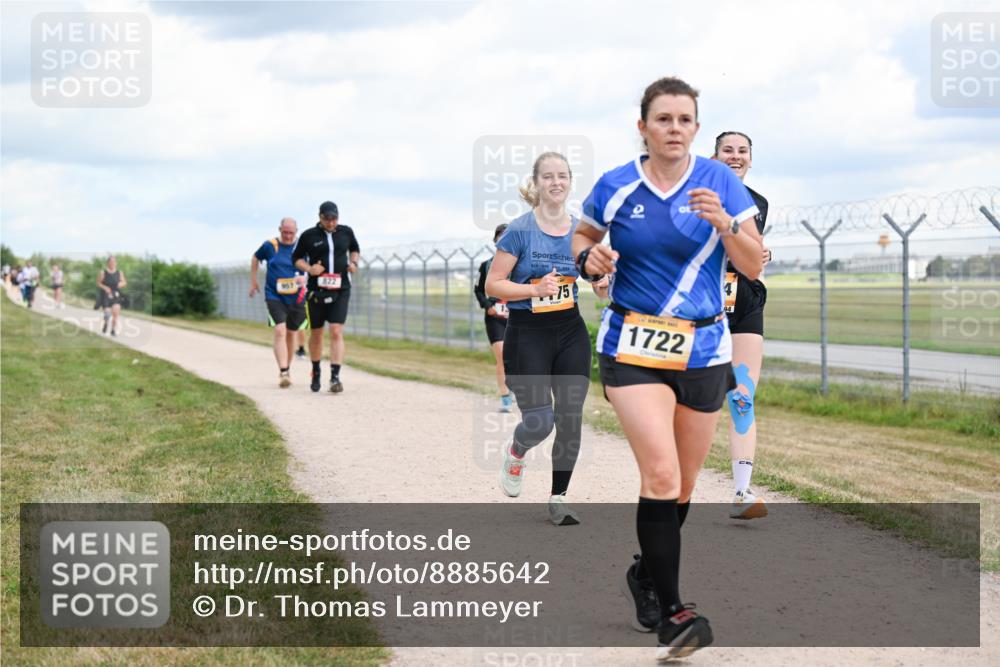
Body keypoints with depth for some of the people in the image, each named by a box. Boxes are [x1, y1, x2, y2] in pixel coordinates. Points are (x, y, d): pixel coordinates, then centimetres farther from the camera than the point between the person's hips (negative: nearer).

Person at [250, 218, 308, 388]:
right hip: (274, 296, -2)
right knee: (280, 331, -18)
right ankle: (283, 373, -24)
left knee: (291, 334, 12)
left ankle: (286, 369, 31)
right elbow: (255, 258, 17)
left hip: (296, 297, 2)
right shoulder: (269, 246, -2)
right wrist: (253, 281, 18)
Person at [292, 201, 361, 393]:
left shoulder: (346, 232, 4)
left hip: (340, 290, 0)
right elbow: (296, 257, 7)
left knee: (336, 332, -12)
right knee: (316, 333, 9)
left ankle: (335, 376, -15)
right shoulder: (309, 236, -2)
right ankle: (315, 373, 29)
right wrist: (309, 268, -11)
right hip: (316, 291, 0)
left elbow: (355, 248, 23)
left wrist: (353, 262, 4)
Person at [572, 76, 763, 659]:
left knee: (682, 486, 11)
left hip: (703, 349, 2)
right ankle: (672, 612, -16)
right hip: (633, 348, -2)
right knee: (661, 473, -19)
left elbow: (754, 267, -4)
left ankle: (646, 574, 37)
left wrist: (724, 223, -22)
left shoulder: (720, 181, -2)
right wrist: (590, 258, -6)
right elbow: (583, 237, 17)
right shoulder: (615, 188, -1)